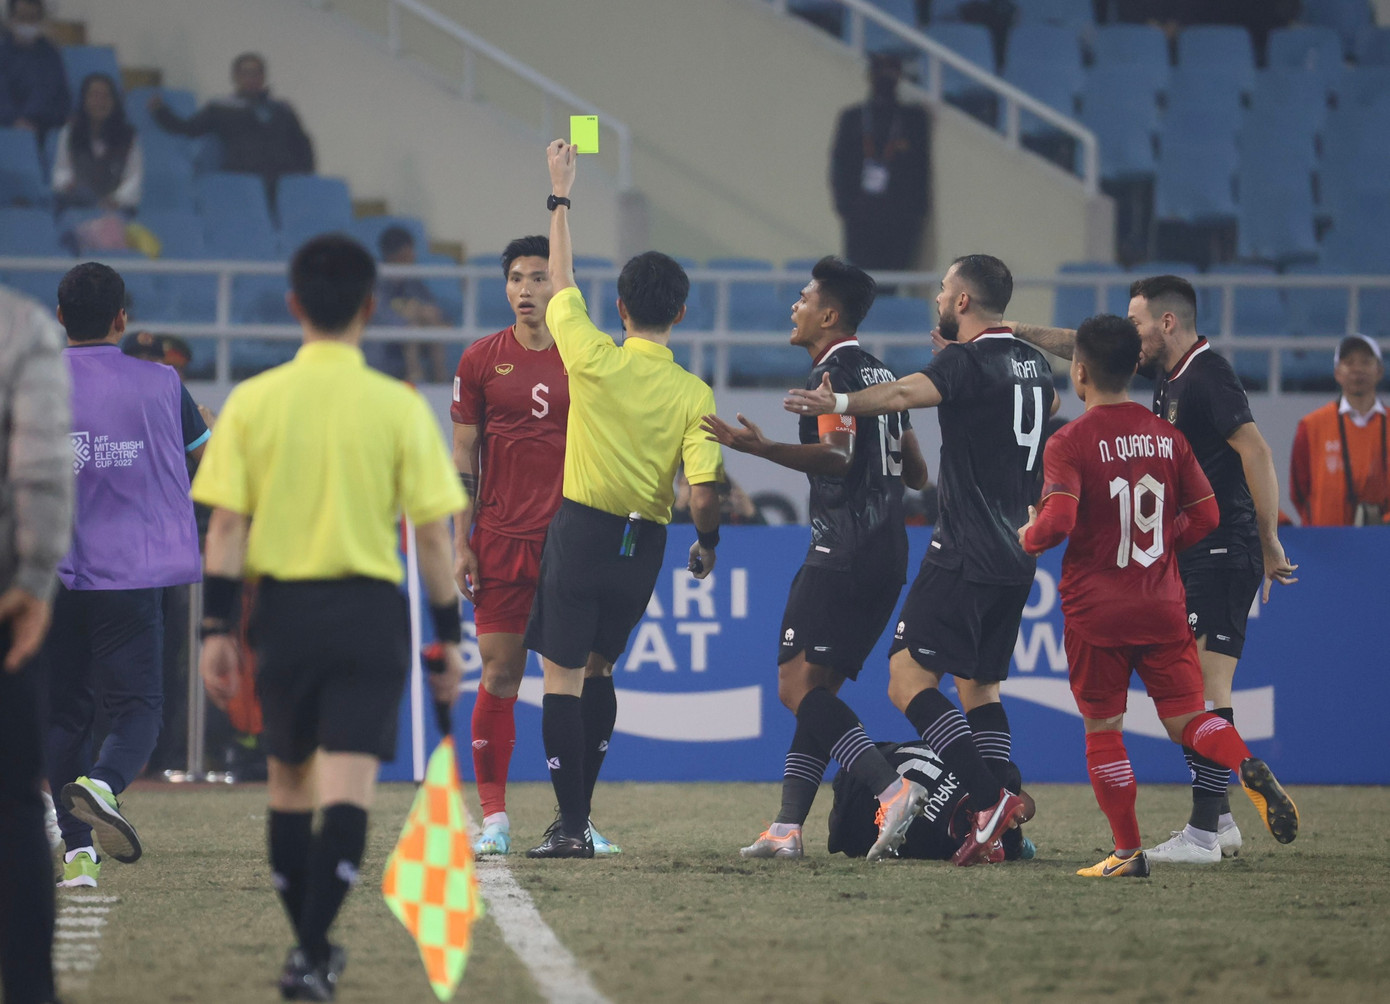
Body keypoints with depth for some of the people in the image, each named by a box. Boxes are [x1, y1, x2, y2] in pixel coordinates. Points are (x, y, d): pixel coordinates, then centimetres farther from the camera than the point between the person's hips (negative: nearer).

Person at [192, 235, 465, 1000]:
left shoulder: (252, 402, -2)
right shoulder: (399, 408, -4)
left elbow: (225, 526, -3)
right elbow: (432, 535, -2)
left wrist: (217, 629, 3)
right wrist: (447, 635, 7)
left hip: (283, 608, 2)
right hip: (370, 611, -2)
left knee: (289, 785, 16)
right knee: (347, 787, -5)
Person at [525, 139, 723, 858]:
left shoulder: (596, 360, -12)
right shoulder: (693, 394, -7)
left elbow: (561, 282, 4)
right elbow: (704, 494, -12)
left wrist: (560, 196, 15)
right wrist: (707, 543, 10)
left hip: (582, 532, -3)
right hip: (644, 544, 3)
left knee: (562, 678, 0)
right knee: (596, 673, 20)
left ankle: (571, 825, -7)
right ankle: (578, 816, 22)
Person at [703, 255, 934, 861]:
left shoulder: (833, 373, -8)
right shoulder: (880, 375, 19)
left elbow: (838, 456, -23)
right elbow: (916, 474, 25)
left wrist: (762, 448, -30)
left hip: (843, 555, -9)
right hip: (888, 556, 9)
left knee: (798, 685, -12)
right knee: (816, 688, 11)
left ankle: (891, 788, -26)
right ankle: (787, 828, 7)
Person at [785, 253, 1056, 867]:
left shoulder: (969, 362, -13)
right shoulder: (1031, 362, 13)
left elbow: (908, 392, -34)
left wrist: (841, 403, -48)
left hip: (965, 554, -9)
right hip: (1016, 557, 9)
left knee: (908, 680, -10)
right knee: (980, 685, 15)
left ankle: (991, 798, -21)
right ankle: (994, 823, 6)